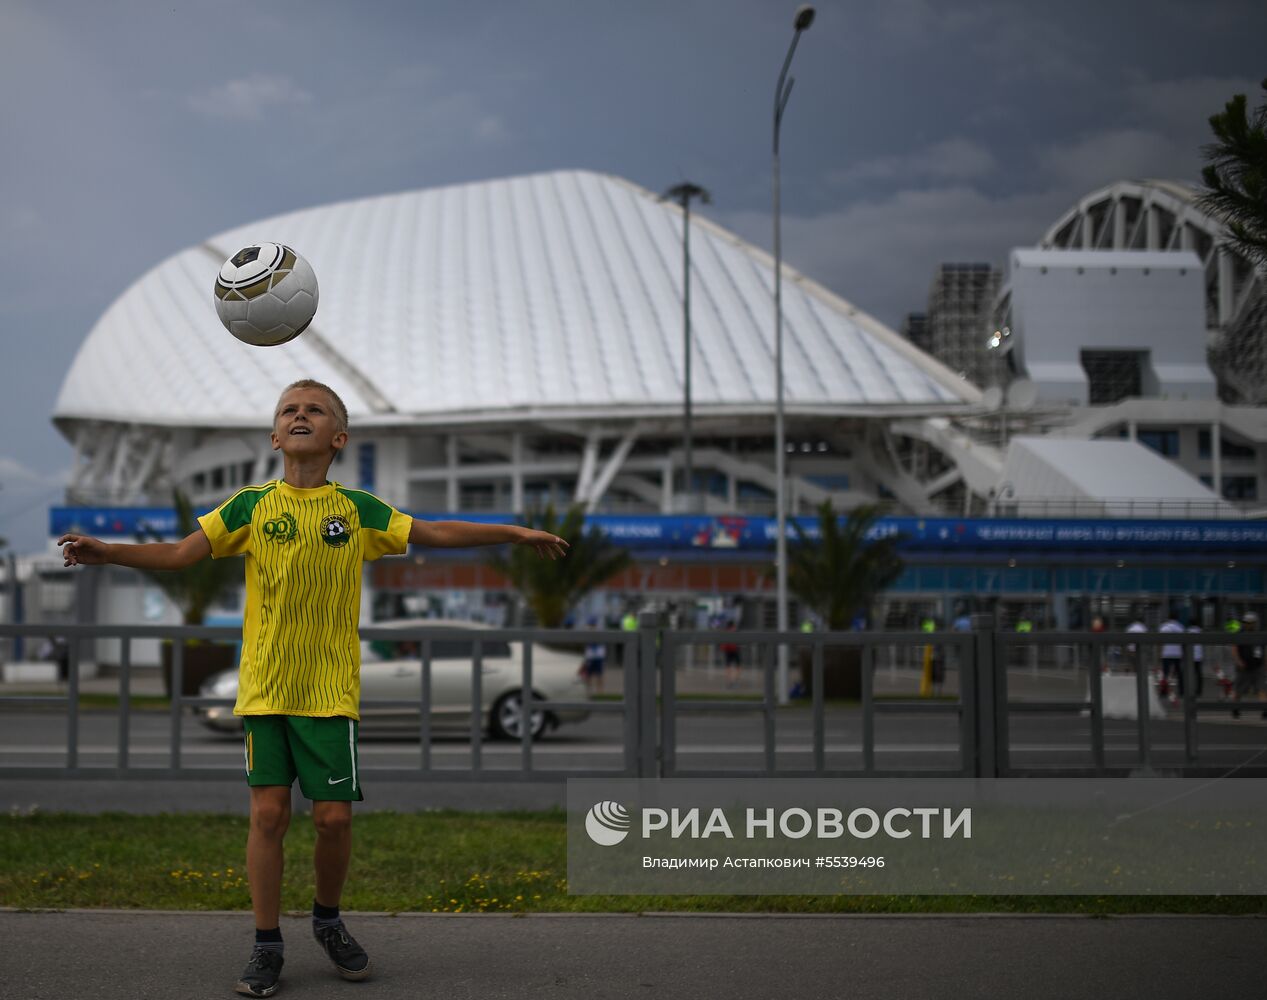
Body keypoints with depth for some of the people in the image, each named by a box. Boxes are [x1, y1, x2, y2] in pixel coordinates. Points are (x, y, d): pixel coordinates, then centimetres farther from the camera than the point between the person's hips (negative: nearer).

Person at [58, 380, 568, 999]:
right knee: (268, 812, -3)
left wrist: (516, 533, 6)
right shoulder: (252, 505, 4)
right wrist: (106, 553, -13)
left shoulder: (356, 509, 4)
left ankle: (328, 919, 26)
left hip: (331, 690, 0)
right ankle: (266, 946, 12)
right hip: (264, 687, 0)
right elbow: (180, 553, 0)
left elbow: (434, 533, 9)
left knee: (334, 816, -2)